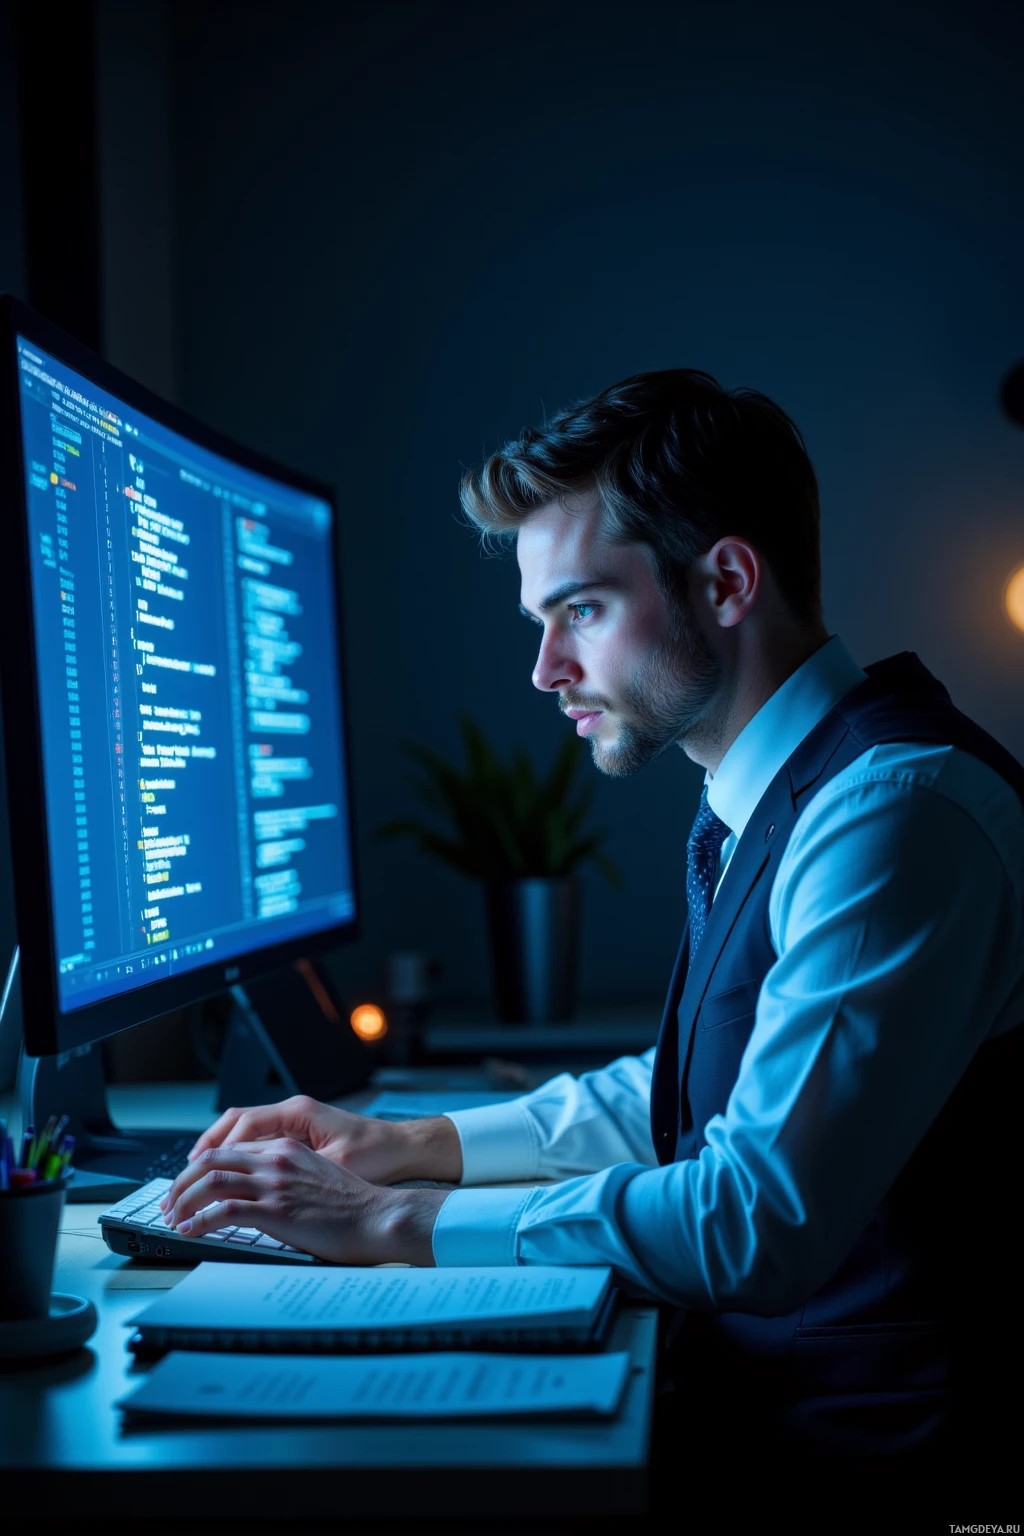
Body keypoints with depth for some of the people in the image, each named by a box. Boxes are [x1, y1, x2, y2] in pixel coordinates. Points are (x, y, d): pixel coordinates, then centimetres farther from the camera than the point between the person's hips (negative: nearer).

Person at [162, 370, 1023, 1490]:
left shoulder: (895, 810, -22)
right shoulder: (755, 808, 10)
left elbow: (759, 1221, -27)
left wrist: (388, 1222, -20)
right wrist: (405, 1144, 12)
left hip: (851, 1437, -8)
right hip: (741, 1377, 8)